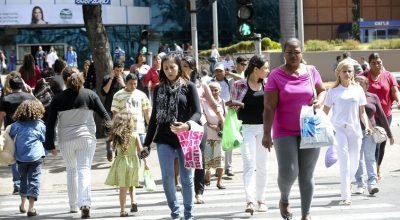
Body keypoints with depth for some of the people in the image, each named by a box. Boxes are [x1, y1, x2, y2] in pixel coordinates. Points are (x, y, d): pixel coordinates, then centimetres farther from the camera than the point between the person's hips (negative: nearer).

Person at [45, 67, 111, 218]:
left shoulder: (58, 98, -1)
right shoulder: (90, 95, -1)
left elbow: (50, 123, -1)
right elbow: (104, 115, 3)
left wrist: (50, 144, 4)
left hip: (66, 140, 1)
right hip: (86, 138, -1)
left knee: (71, 170, 17)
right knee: (84, 170, -5)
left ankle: (73, 205, 23)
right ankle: (85, 204, -23)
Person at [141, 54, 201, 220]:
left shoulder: (189, 87, 1)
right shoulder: (159, 89, 11)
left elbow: (197, 112, -8)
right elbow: (154, 117, 14)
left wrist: (188, 125, -30)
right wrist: (147, 143, 11)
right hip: (164, 139, 2)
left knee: (186, 178, 4)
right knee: (167, 178, -4)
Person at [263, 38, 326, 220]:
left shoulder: (311, 71, 3)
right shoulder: (276, 75, -6)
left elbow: (322, 91, 18)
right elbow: (269, 107, -9)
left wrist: (319, 101, -6)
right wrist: (267, 133, -15)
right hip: (285, 132, -3)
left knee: (307, 175, 6)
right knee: (288, 171, -13)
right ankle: (284, 199, 19)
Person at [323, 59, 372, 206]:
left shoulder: (358, 90, 9)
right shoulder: (334, 91, 3)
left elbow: (362, 112, 12)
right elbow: (325, 111, 5)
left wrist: (367, 126, -2)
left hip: (354, 129, 3)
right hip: (339, 129, -3)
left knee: (354, 162, 8)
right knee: (344, 161, -13)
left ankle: (347, 183, 38)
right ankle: (346, 196, -13)